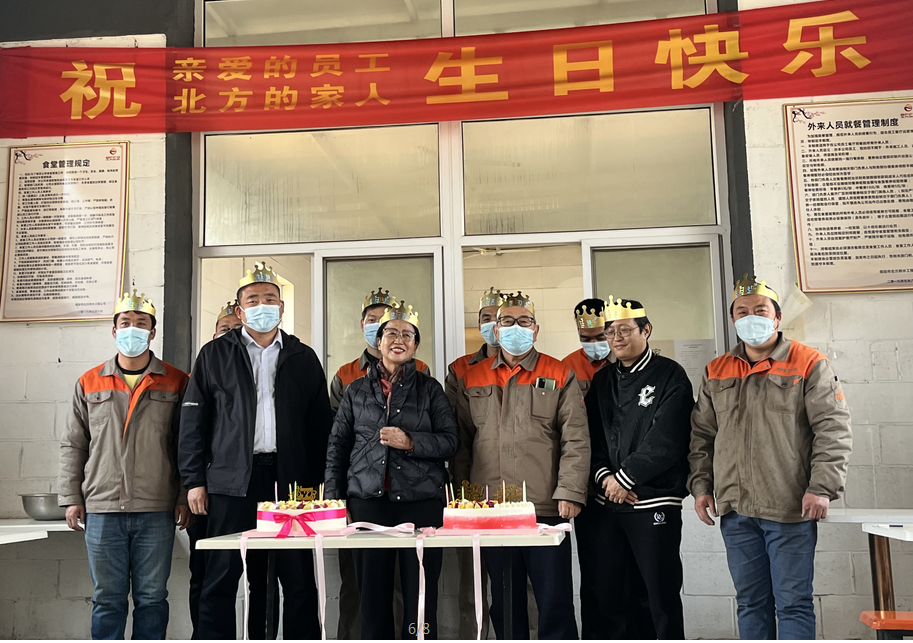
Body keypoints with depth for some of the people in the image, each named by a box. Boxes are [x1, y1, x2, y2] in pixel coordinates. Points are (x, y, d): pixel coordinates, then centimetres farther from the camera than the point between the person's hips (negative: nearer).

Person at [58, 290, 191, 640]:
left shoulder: (176, 383, 5)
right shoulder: (89, 383, 11)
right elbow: (72, 446, 12)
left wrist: (185, 498, -2)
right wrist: (71, 498, 5)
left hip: (157, 511, -1)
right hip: (102, 510, 1)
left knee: (151, 597, 5)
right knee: (107, 597, 7)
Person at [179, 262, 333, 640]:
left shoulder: (303, 358, 12)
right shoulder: (214, 355, 9)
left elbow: (320, 425, 11)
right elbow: (193, 421, 6)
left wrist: (317, 482, 4)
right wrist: (194, 479, -1)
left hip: (290, 479, 1)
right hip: (232, 481, -1)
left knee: (299, 579, 5)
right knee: (221, 580, 2)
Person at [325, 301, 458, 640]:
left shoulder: (430, 389, 9)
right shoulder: (357, 390, 13)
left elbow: (450, 440, 4)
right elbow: (338, 446, 13)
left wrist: (411, 443, -12)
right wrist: (333, 498, 6)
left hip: (421, 500, -1)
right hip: (368, 500, 1)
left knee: (421, 593, -2)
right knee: (372, 593, 1)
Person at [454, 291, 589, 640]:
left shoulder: (560, 376, 5)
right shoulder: (472, 378, 12)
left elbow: (576, 440, -1)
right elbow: (462, 443, 13)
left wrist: (570, 492, -10)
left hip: (546, 508, -2)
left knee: (555, 599, 3)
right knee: (503, 602, 11)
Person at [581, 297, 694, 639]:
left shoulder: (670, 376, -2)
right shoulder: (602, 380, 15)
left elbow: (665, 440, -12)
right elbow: (591, 437, 11)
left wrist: (624, 477, -11)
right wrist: (603, 476, -6)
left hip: (654, 503, -5)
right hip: (605, 504, 5)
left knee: (662, 597, 2)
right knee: (604, 597, 9)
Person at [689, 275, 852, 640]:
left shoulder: (809, 364, 0)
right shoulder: (716, 372, 13)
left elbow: (834, 429, -6)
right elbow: (702, 434, 16)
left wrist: (822, 488, -14)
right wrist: (701, 485, 7)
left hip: (791, 510, -4)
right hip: (735, 512, 4)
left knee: (793, 604, 1)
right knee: (750, 603, 13)